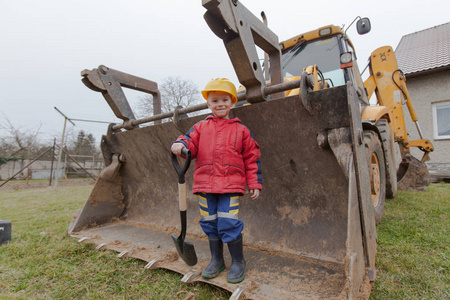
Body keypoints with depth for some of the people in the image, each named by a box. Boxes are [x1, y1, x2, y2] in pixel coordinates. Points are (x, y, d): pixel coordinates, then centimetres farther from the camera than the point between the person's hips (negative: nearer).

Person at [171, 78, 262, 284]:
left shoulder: (241, 130, 6)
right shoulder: (201, 127, 10)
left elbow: (252, 157, 7)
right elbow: (191, 142, 3)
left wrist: (254, 183, 4)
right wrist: (181, 144, -22)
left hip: (230, 185, -3)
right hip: (205, 185, 3)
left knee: (229, 224, -7)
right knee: (210, 224, 13)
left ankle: (238, 262, 19)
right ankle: (216, 261, 34)